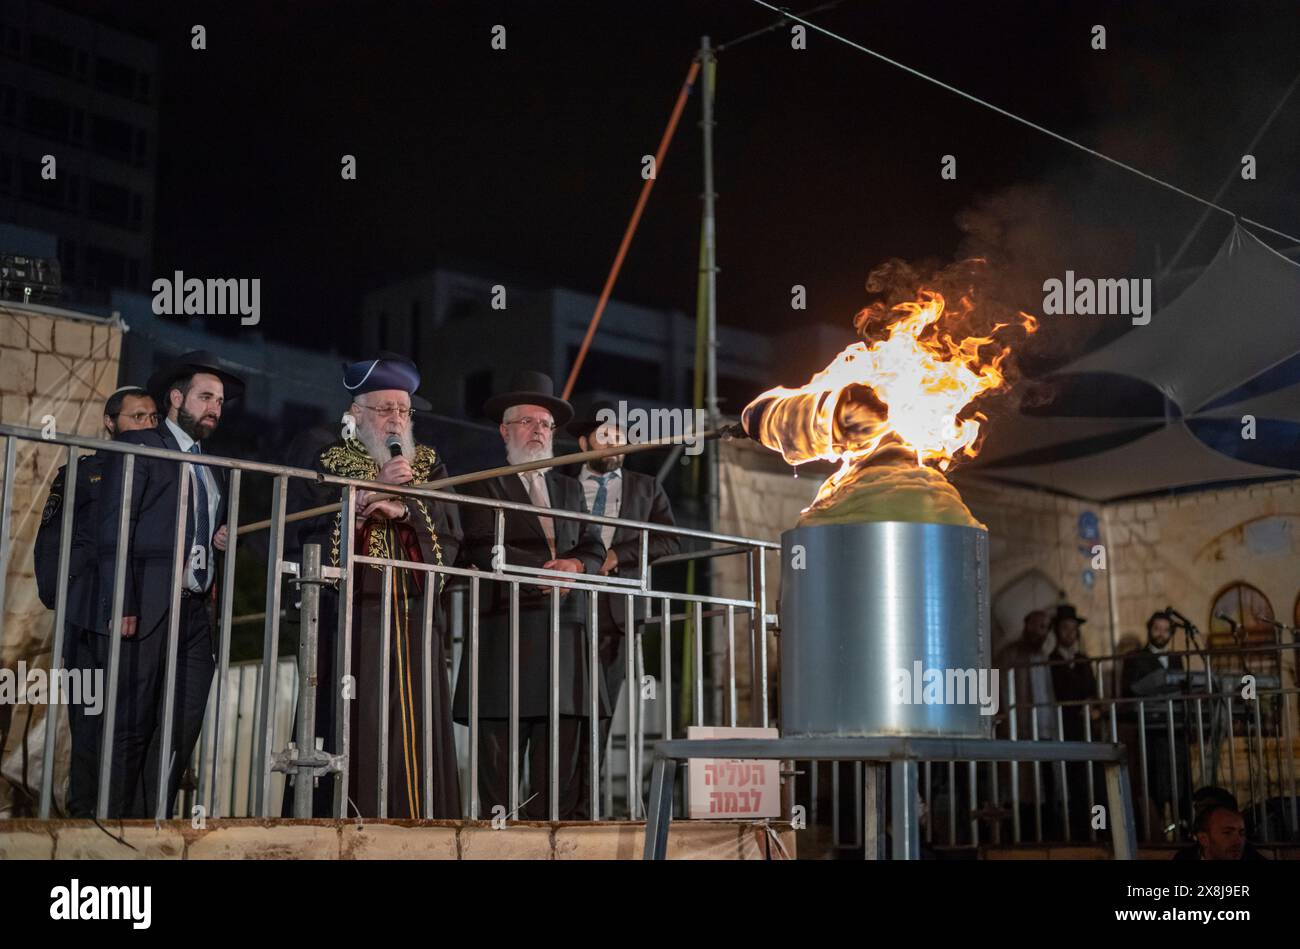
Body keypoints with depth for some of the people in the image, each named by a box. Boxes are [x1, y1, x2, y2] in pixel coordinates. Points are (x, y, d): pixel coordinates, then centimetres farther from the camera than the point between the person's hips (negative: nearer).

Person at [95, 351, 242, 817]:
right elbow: (114, 533, -8)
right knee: (132, 728, -5)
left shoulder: (214, 467, 21)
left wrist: (222, 539, 5)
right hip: (147, 608, -7)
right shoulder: (137, 446, 0)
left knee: (182, 730, 3)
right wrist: (121, 606, -16)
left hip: (197, 612, 7)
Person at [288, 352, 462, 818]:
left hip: (415, 618, 3)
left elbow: (450, 529, 5)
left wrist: (404, 508, -12)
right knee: (353, 728, -8)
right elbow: (307, 522, -8)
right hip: (353, 617, -3)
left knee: (415, 729, 0)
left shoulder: (428, 463, 16)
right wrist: (376, 487, -12)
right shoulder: (328, 461, 7)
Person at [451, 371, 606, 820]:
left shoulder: (569, 487, 24)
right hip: (506, 625, -5)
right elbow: (485, 550, -7)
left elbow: (594, 550, 18)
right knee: (500, 745, -6)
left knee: (562, 743, 0)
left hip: (565, 630, 5)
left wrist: (576, 565, -5)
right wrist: (547, 568, -12)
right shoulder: (483, 485, 7)